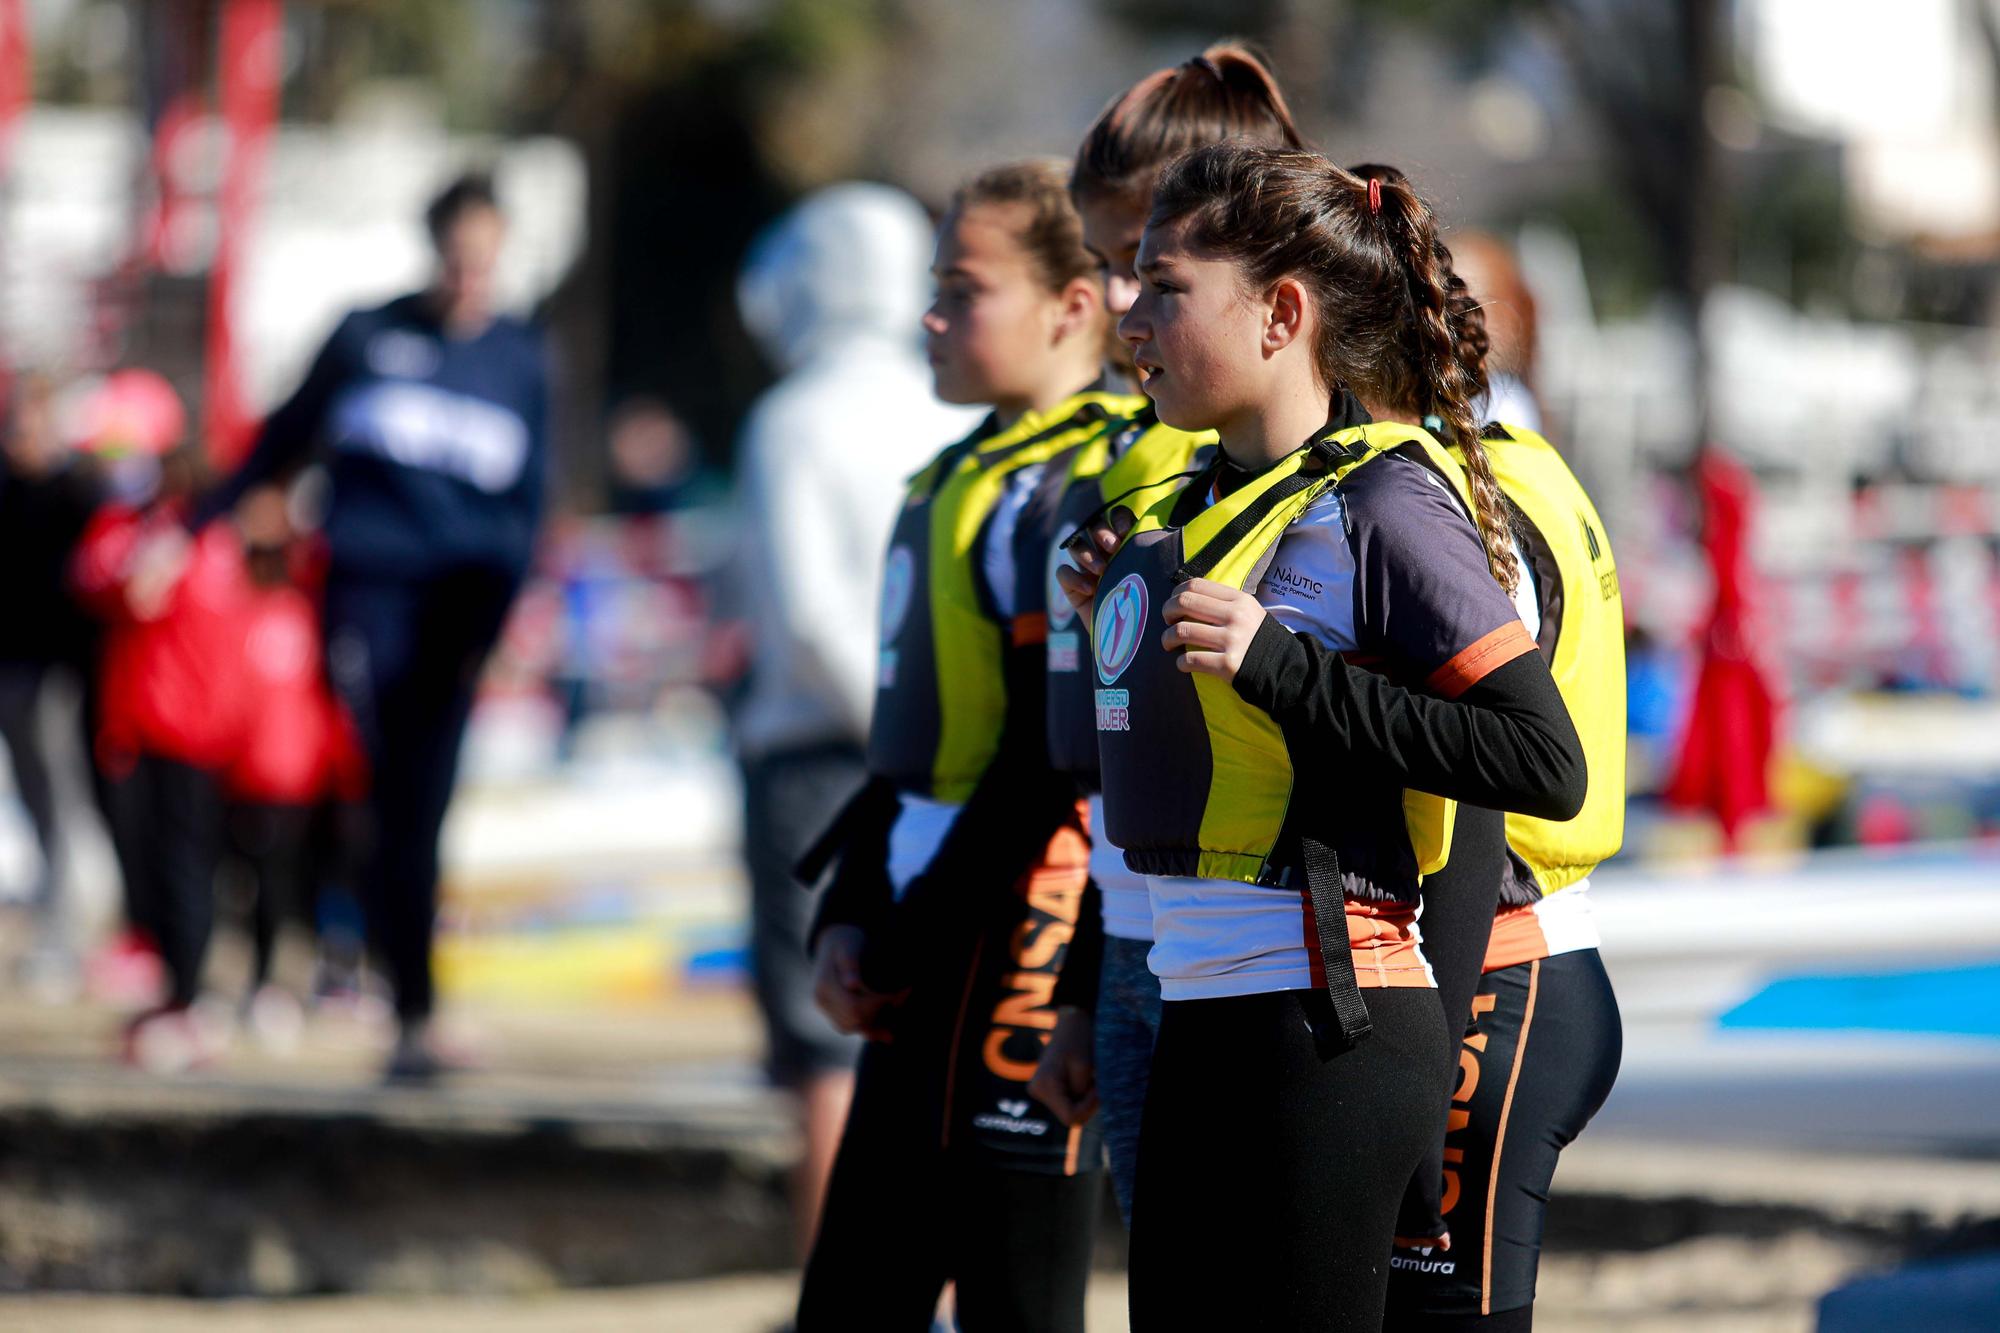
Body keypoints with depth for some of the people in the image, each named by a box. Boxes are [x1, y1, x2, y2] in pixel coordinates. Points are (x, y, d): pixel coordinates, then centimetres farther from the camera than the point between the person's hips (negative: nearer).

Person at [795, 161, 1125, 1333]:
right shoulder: (956, 481, 16)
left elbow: (1051, 764, -18)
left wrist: (913, 947, -15)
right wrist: (851, 918, 9)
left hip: (1017, 955, -10)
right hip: (930, 966, 10)